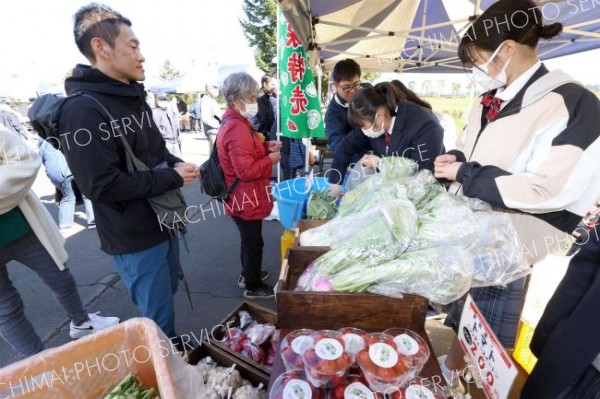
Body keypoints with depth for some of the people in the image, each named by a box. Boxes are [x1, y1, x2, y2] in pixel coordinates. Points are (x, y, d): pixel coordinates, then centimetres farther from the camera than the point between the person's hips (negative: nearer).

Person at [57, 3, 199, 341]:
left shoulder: (134, 99, 10)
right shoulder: (83, 111, -21)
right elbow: (102, 185, -26)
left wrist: (178, 164, -4)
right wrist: (174, 178, -19)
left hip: (162, 222, 9)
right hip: (134, 238, -9)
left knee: (168, 296, 28)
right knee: (159, 318, 8)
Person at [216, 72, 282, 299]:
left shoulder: (235, 123, 9)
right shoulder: (237, 128, -26)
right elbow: (246, 170, -30)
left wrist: (266, 147, 7)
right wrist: (270, 159, -16)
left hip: (244, 198, 10)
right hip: (246, 200, -10)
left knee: (249, 241, 24)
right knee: (253, 243, 7)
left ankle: (248, 275, 43)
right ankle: (254, 287, 26)